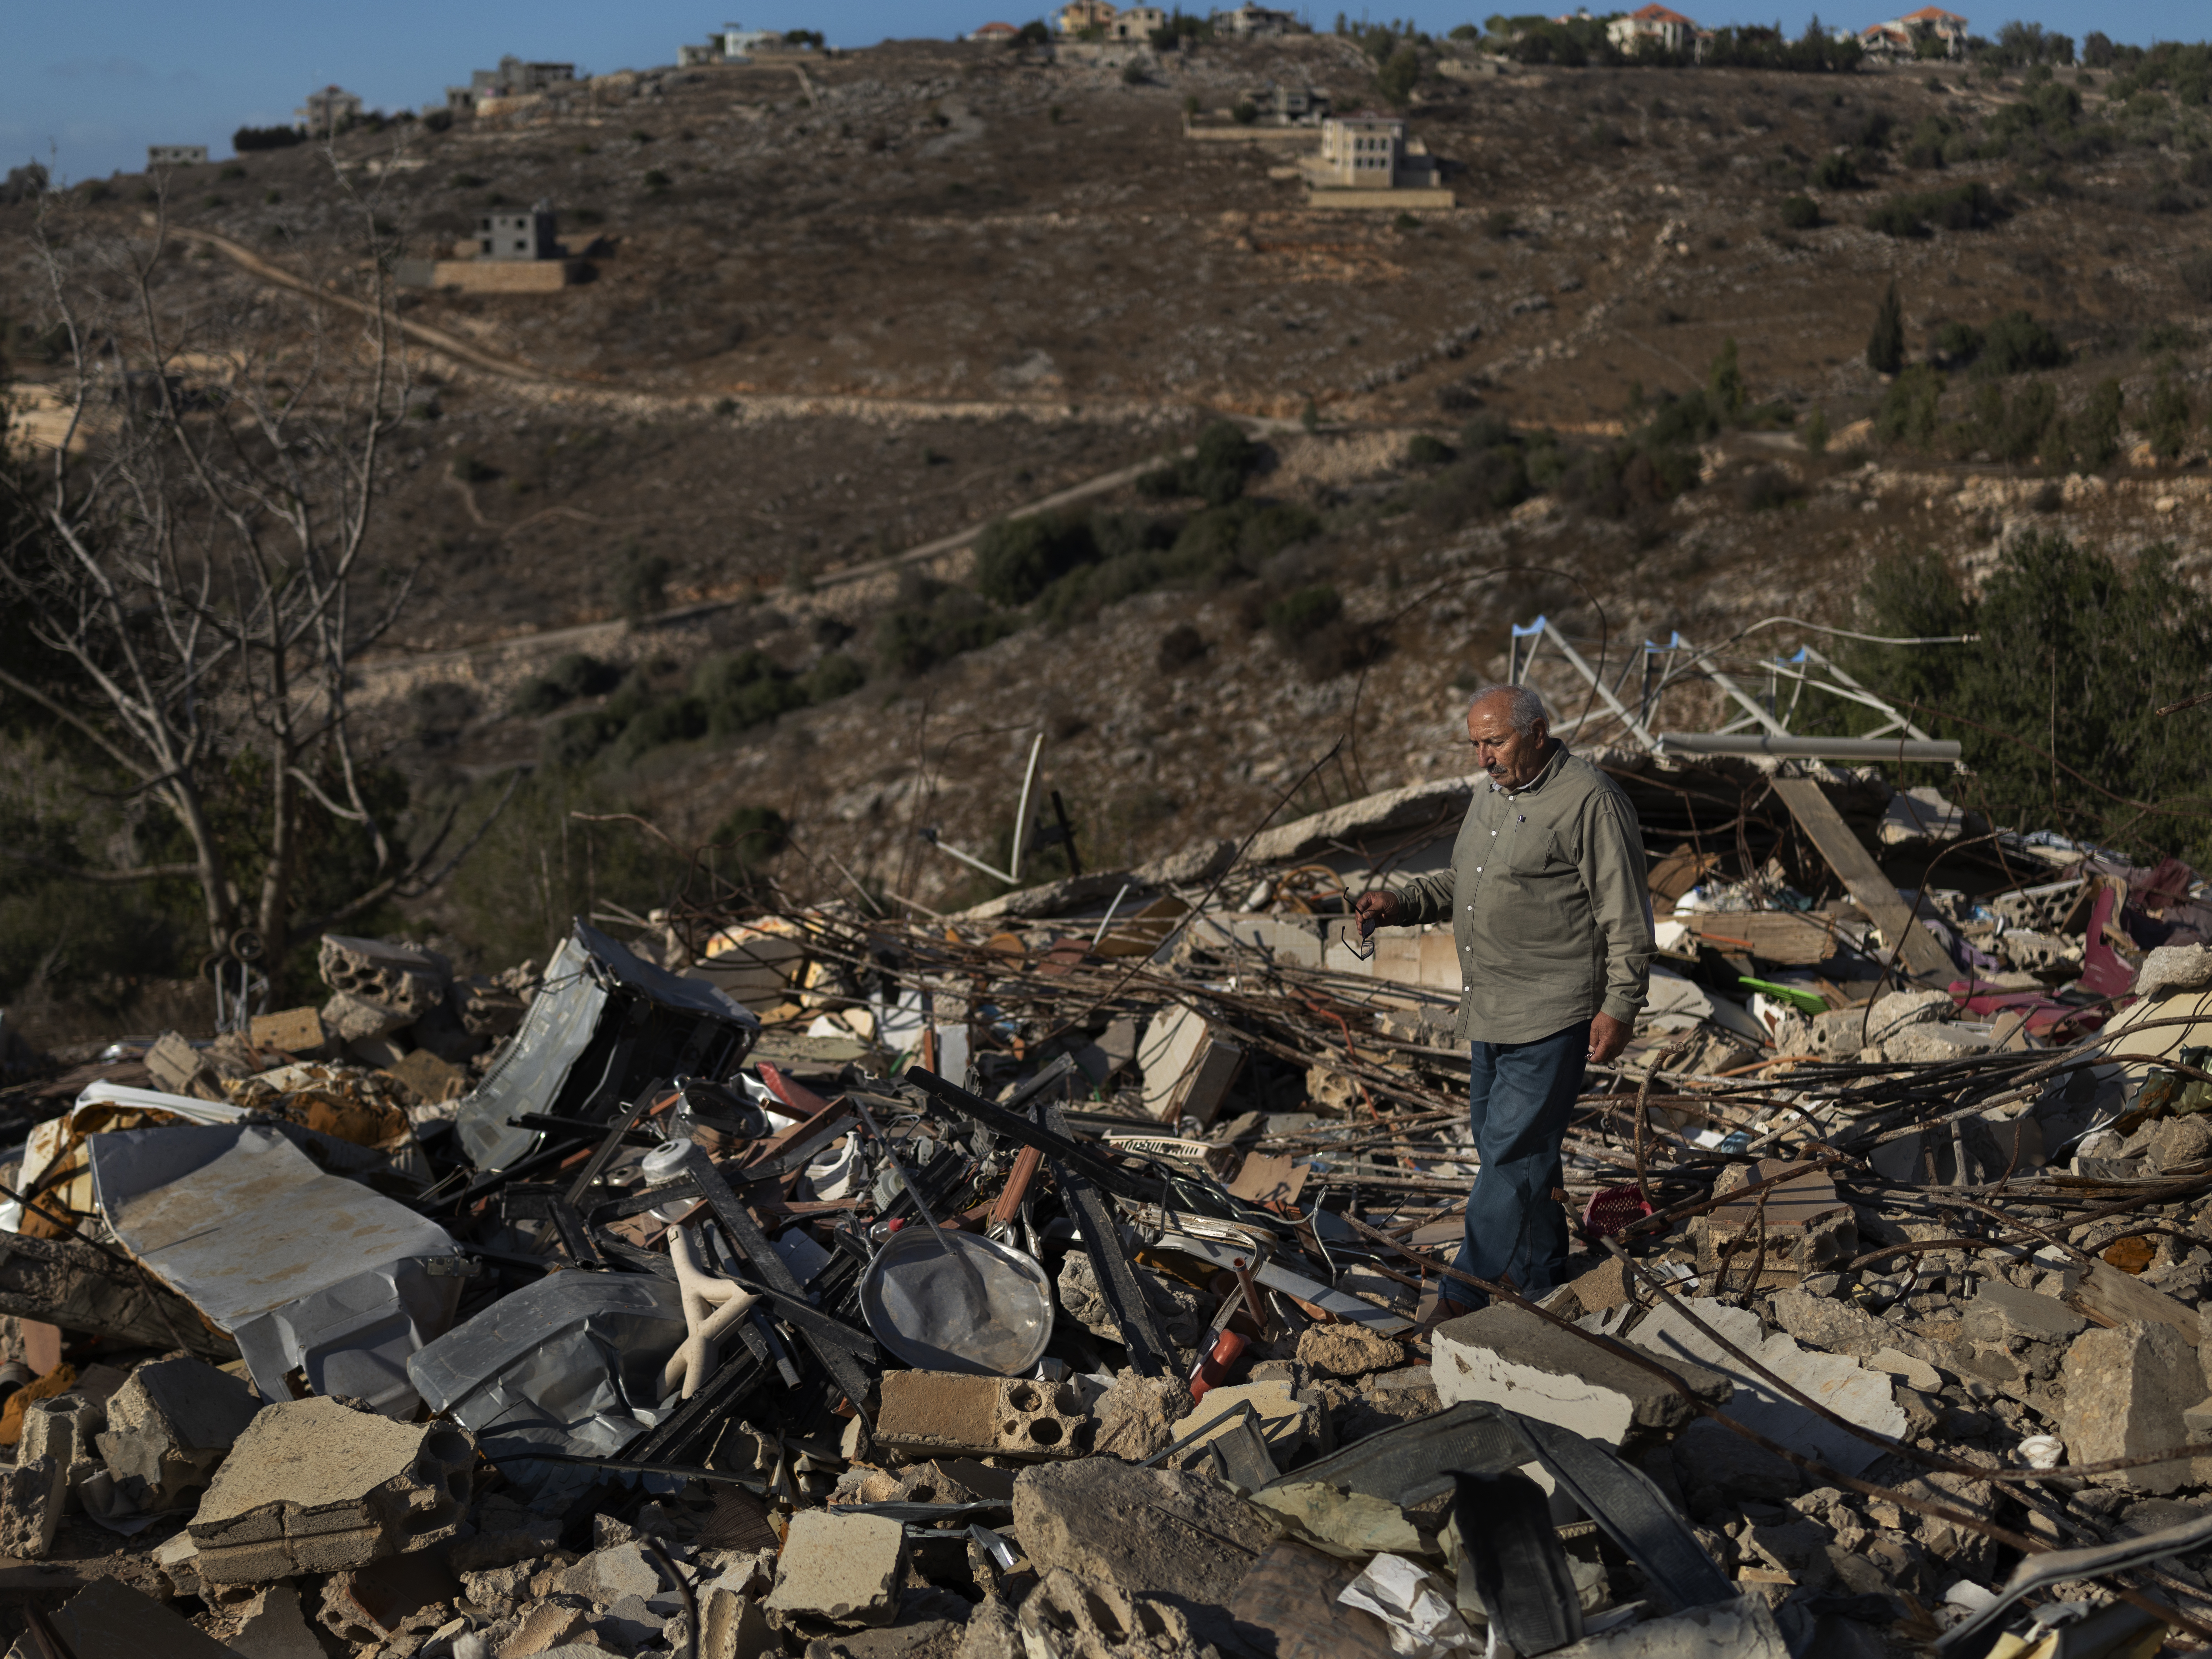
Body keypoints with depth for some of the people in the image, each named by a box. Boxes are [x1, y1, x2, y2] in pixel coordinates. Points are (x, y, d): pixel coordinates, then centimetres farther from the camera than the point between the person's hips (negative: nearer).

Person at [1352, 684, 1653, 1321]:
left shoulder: (1590, 801, -14)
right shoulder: (1491, 792, 13)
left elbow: (1626, 916, -14)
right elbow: (1462, 883, 25)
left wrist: (1620, 1006, -16)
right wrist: (1402, 903, 8)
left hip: (1552, 1015, -9)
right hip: (1489, 1009, 9)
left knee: (1513, 1147, -6)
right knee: (1498, 1141, 15)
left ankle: (1471, 1291, -1)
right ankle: (1538, 1272, 28)